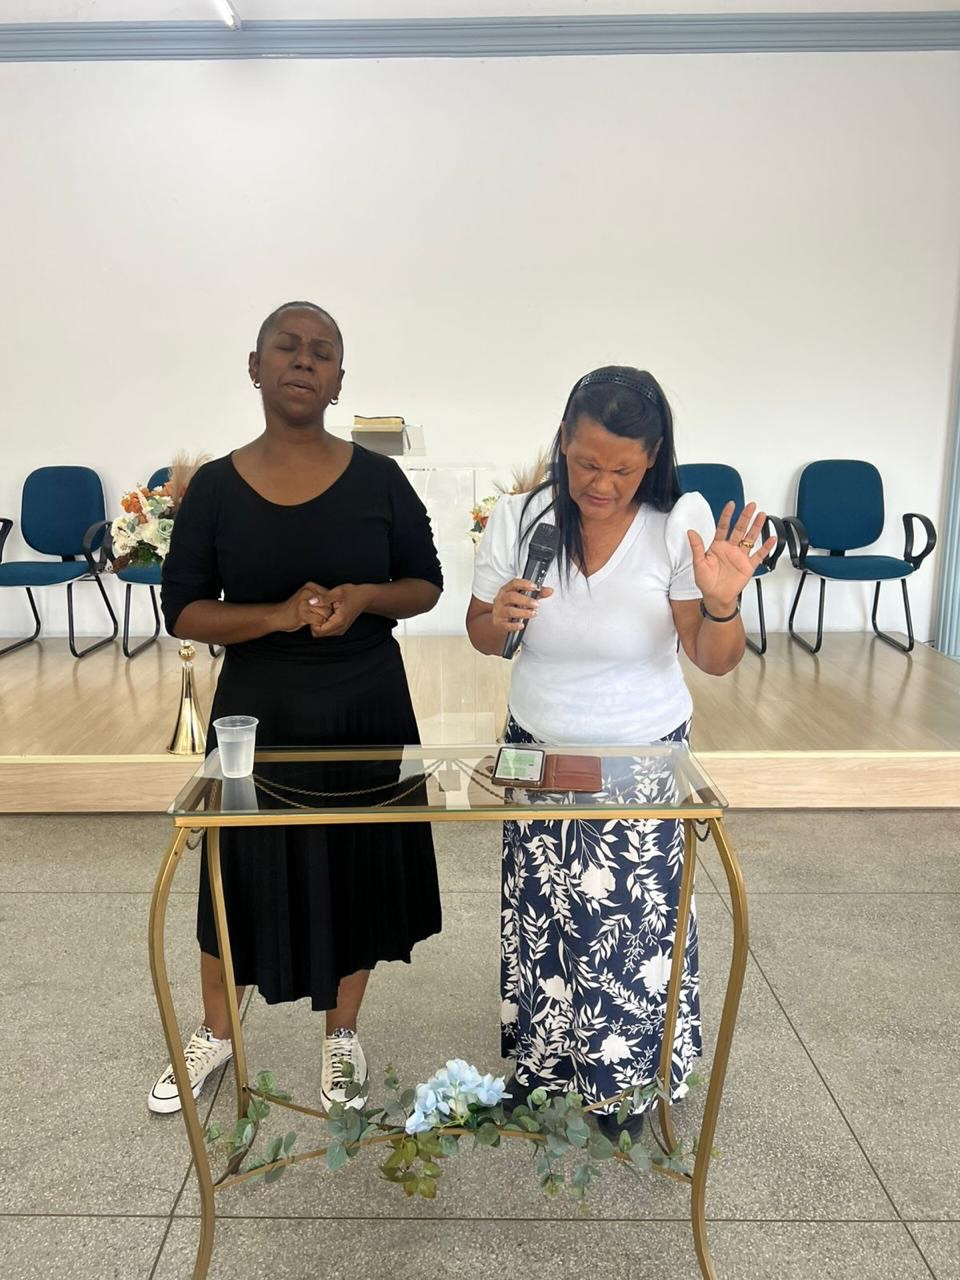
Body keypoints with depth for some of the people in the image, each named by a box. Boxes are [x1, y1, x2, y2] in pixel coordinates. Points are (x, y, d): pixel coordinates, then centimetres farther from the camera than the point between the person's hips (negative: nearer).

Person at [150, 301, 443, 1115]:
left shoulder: (379, 479, -5)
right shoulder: (215, 487, -5)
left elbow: (427, 586, 1)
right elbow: (183, 611, -6)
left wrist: (365, 597, -20)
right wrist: (280, 615, -22)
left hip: (366, 710, 0)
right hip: (259, 712, 0)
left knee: (358, 872, 12)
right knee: (243, 874, 13)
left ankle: (343, 1036, 37)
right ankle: (215, 1035, 40)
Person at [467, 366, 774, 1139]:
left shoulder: (681, 523, -17)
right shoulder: (518, 519, -12)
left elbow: (716, 662, -14)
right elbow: (481, 639, 0)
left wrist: (723, 602, -34)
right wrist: (500, 618, -23)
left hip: (644, 758, -1)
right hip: (538, 754, 2)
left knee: (635, 921, 11)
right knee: (541, 916, 15)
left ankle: (625, 1075, 39)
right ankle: (538, 1056, 43)